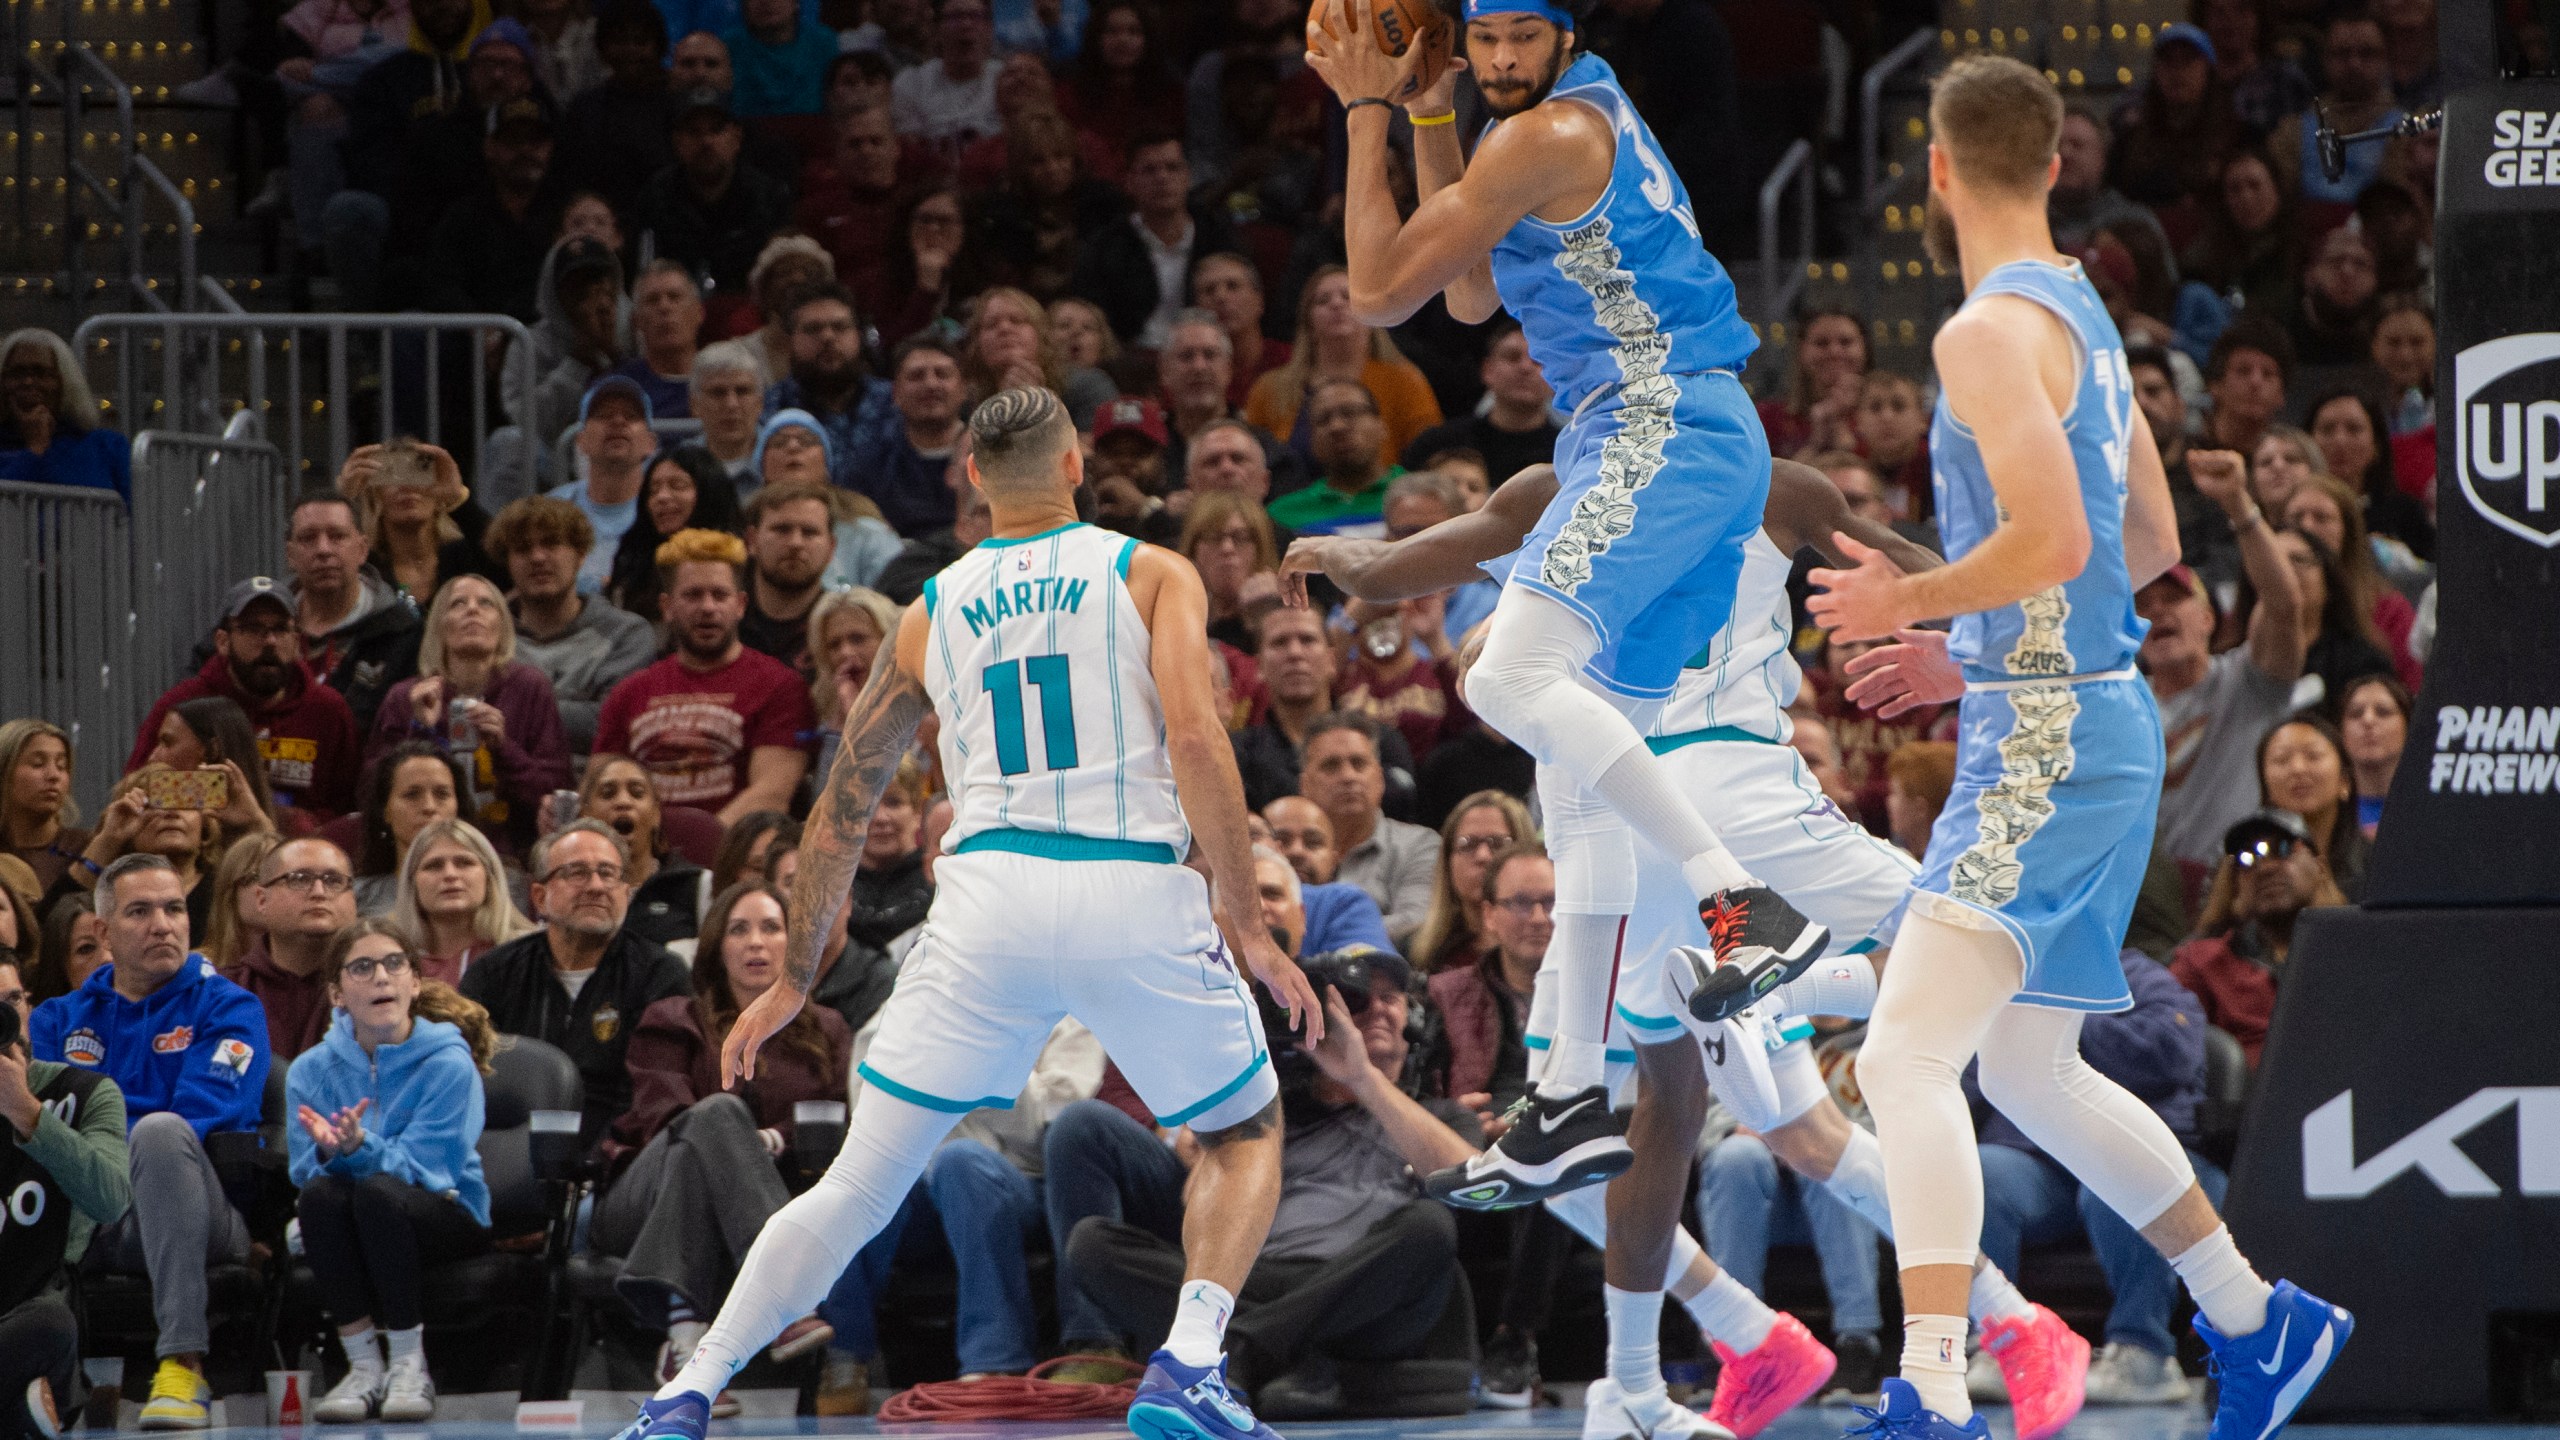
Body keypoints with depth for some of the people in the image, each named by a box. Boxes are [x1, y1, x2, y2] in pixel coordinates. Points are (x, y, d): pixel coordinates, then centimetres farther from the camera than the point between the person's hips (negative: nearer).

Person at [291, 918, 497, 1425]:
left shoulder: (448, 1063, -10)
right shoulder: (312, 1071, 0)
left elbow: (420, 1169, -17)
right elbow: (304, 1170, -7)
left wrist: (359, 1149, -35)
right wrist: (331, 1152, -30)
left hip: (448, 1219, -3)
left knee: (378, 1191, -35)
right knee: (320, 1192, -31)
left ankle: (410, 1365, -24)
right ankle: (363, 1367, -23)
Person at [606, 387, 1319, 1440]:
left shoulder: (930, 614, 19)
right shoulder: (1152, 575, 10)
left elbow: (842, 807, 22)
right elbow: (1195, 741, -6)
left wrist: (793, 980, 30)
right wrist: (1244, 920, -2)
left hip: (990, 893, 2)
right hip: (1136, 892, -2)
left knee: (860, 1184, 10)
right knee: (1244, 1132, 20)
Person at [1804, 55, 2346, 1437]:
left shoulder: (1991, 330, -15)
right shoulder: (2081, 314, 16)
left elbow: (2055, 541, -25)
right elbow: (2151, 541, 24)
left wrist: (1910, 601, -10)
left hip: (2045, 740, -10)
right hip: (2099, 717, 10)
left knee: (1905, 1055, -18)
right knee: (2031, 1074, 21)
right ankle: (2259, 1323, 31)